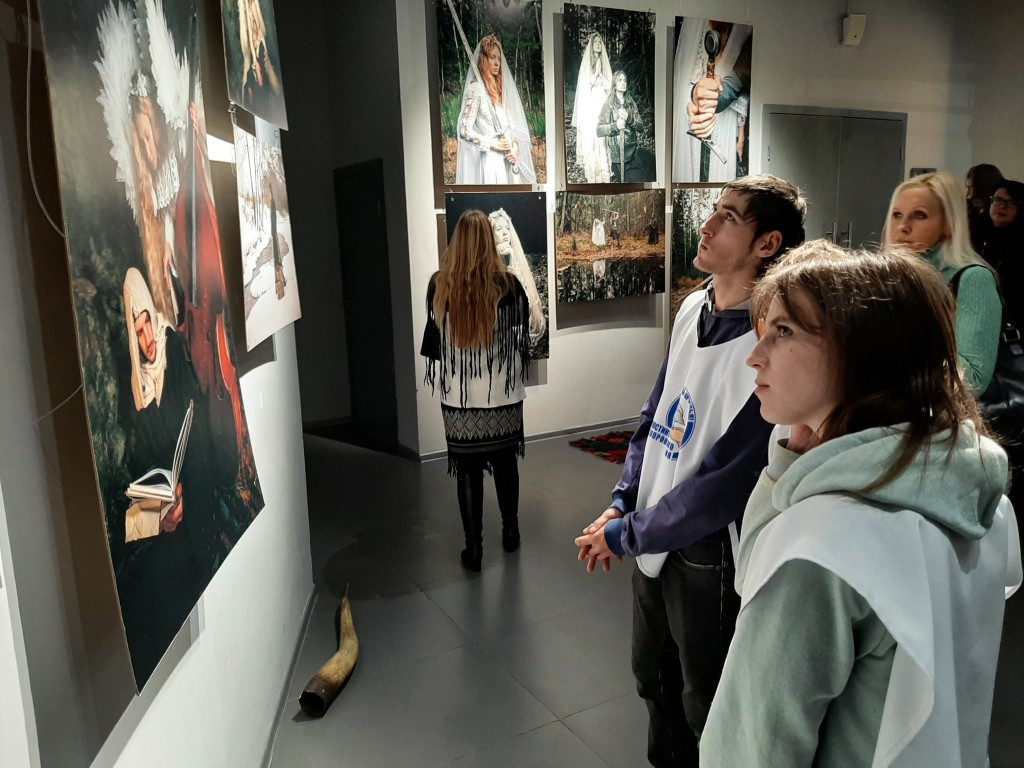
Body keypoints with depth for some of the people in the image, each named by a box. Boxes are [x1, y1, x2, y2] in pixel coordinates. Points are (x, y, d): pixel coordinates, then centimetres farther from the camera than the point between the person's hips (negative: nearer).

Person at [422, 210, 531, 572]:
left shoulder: (439, 286, -8)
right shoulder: (508, 284, -10)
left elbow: (432, 340, 3)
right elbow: (523, 337, 1)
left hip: (459, 397, 0)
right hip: (502, 394, 1)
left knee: (467, 471, 8)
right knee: (505, 463, 18)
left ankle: (473, 548, 14)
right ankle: (510, 532, 33)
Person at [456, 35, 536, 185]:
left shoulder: (499, 88, 15)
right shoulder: (475, 89, -6)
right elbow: (465, 131, -12)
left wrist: (515, 146, -1)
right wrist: (492, 144, -12)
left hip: (508, 160, 7)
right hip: (491, 160, -7)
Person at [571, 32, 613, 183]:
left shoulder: (605, 63, 16)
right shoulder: (586, 63, 7)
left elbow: (608, 86, 14)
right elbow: (584, 86, 1)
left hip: (603, 103, 3)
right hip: (590, 104, -3)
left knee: (604, 137, -5)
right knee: (590, 138, -8)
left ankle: (604, 174, -4)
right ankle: (592, 176, -8)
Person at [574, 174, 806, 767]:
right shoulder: (694, 309, -1)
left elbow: (724, 487, -24)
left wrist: (627, 535, -14)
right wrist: (622, 503, 1)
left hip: (708, 558, -7)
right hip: (655, 545, 7)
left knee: (707, 714, 17)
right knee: (656, 683, 27)